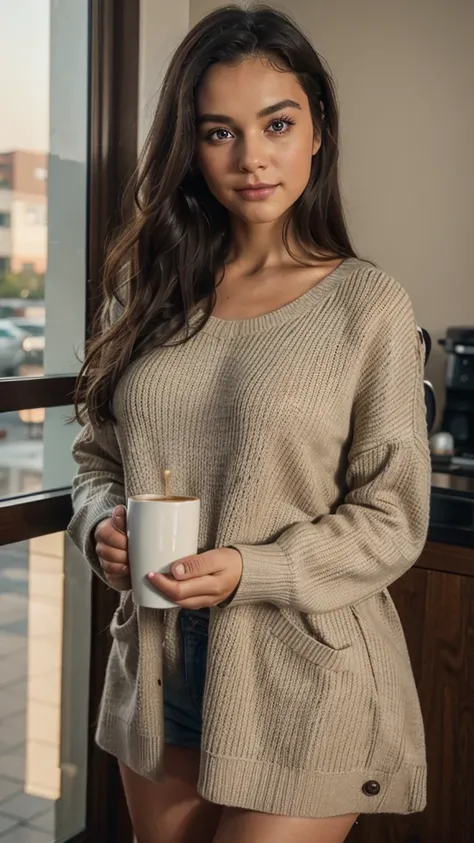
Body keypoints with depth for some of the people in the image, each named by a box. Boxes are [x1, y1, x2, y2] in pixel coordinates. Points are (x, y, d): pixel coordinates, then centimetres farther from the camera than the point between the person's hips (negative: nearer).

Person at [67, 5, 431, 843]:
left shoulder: (369, 306, -11)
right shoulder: (147, 289, 3)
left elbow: (392, 521, -9)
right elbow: (96, 452, 10)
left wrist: (249, 572, -21)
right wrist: (101, 524, -10)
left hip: (302, 685, -4)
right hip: (157, 670, 5)